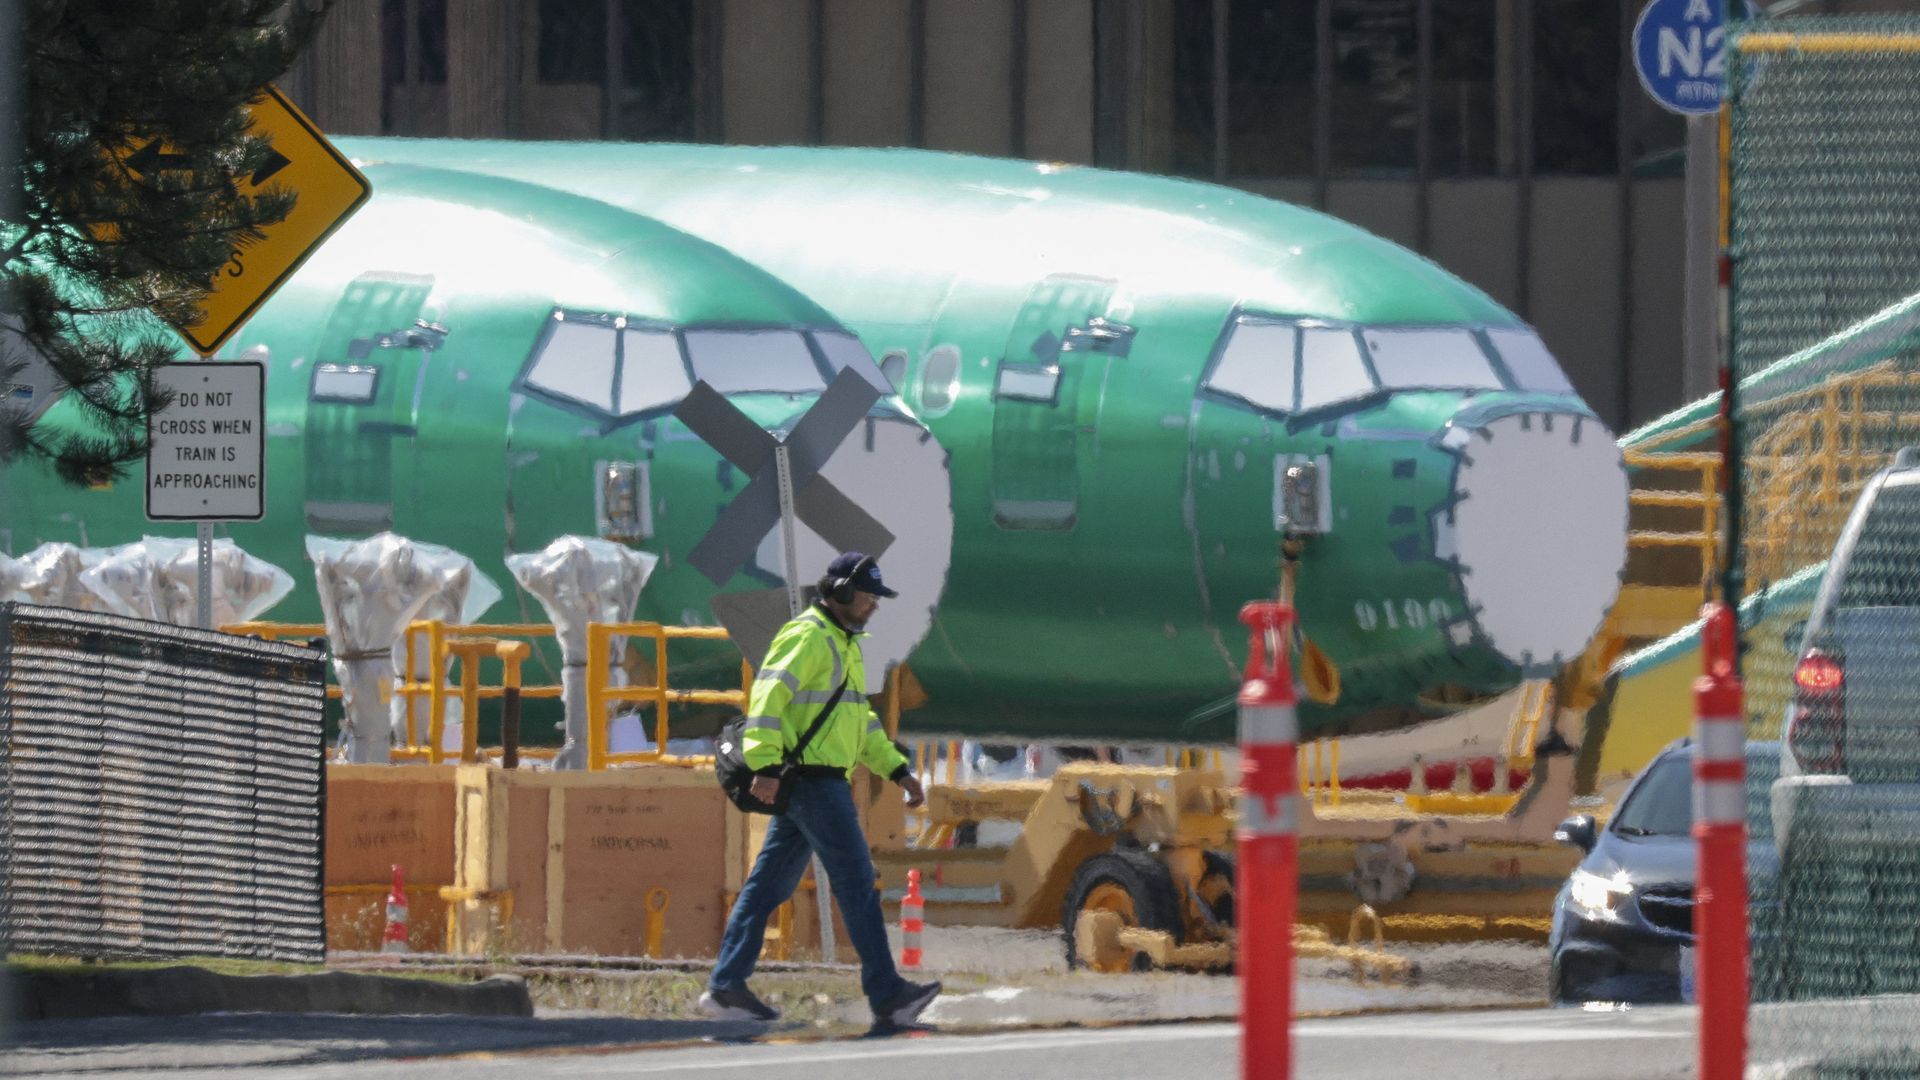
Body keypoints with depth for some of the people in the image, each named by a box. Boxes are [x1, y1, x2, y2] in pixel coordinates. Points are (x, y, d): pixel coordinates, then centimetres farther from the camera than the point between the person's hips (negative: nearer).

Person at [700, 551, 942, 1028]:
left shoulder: (842, 645, 23)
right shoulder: (806, 637, -11)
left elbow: (861, 720, 30)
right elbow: (768, 695, -21)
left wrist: (898, 770, 24)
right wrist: (765, 765, -30)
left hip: (821, 783, 11)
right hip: (810, 779, -11)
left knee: (770, 884, 9)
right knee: (857, 881, -8)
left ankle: (725, 987, 9)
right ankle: (886, 996, -7)